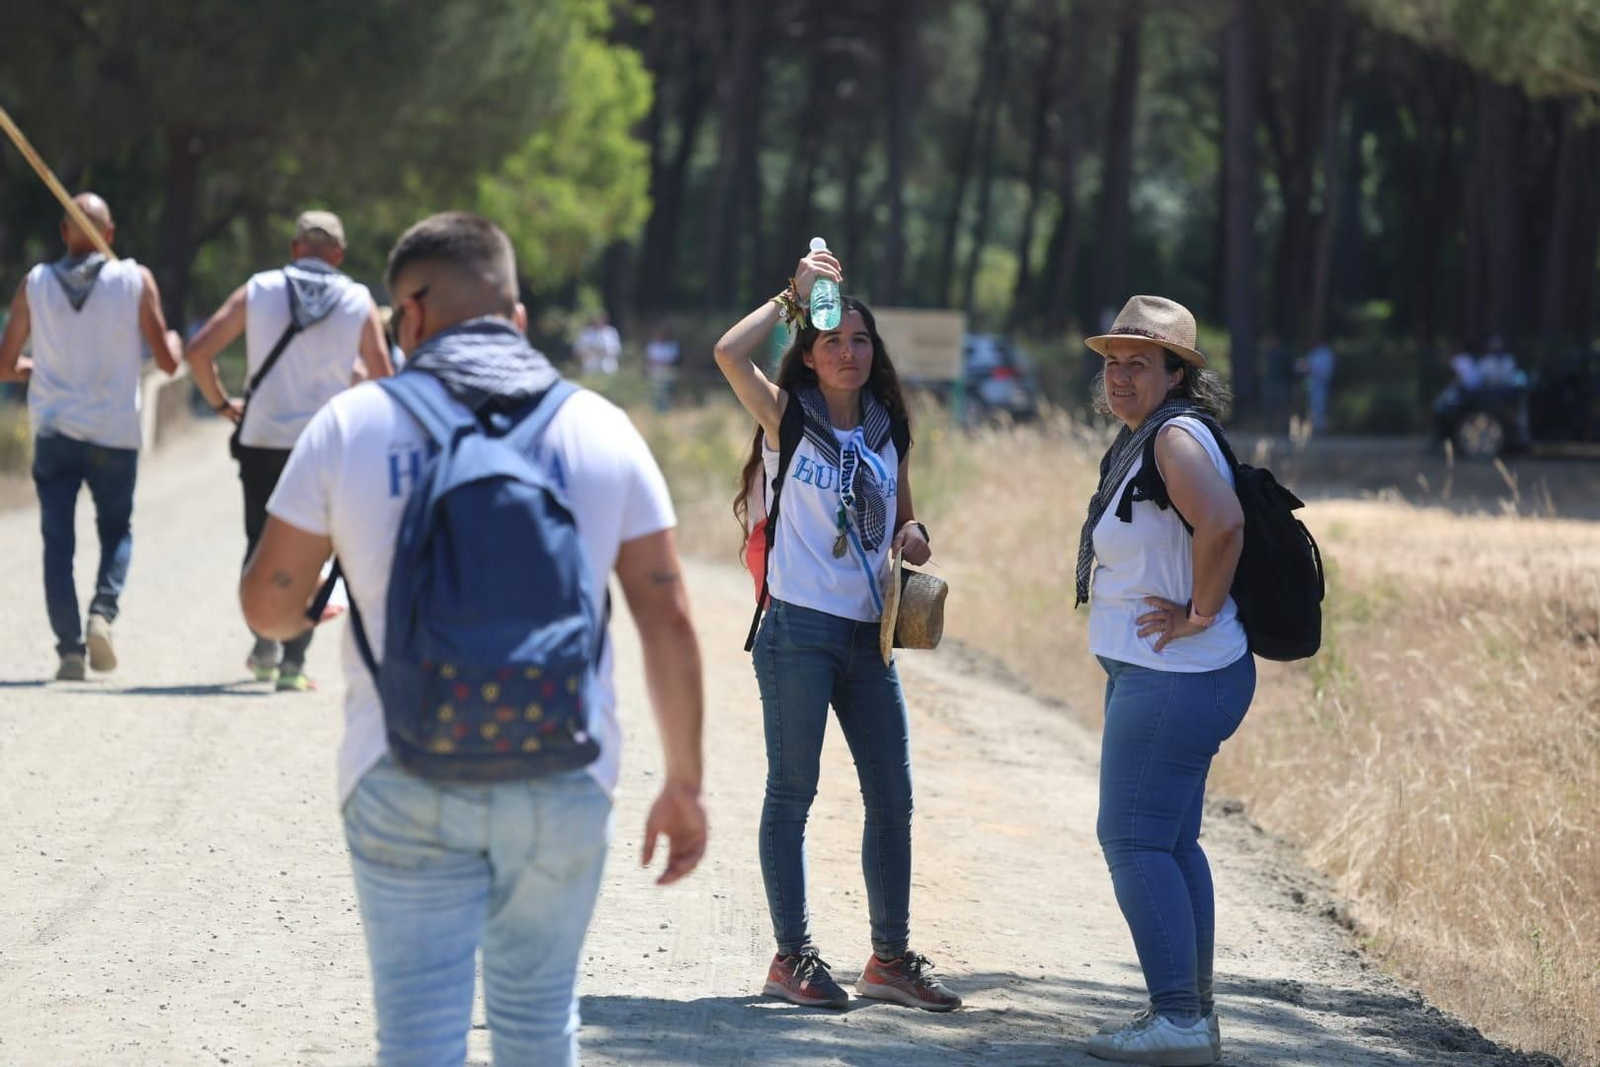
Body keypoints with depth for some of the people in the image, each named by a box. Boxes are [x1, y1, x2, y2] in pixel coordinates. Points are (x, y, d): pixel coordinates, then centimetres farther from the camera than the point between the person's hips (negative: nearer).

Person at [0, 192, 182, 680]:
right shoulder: (135, 280, -5)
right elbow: (167, 361, -2)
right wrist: (173, 339, 21)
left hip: (54, 431, 1)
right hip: (115, 433, 0)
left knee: (58, 541, 5)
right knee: (116, 530, 17)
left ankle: (70, 648, -5)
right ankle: (103, 612, -9)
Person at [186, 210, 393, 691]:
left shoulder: (258, 290, 2)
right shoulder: (359, 302, 2)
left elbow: (199, 350, -3)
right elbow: (383, 380, 1)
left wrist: (221, 403, 10)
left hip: (261, 440, 0)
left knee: (262, 543, 18)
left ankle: (265, 645, 10)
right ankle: (292, 662, -2)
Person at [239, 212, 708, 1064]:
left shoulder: (352, 423, 0)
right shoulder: (600, 428, 4)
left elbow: (268, 604, 3)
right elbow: (668, 619, 2)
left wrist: (303, 615, 27)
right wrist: (683, 784, 10)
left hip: (405, 781, -2)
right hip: (564, 781, 2)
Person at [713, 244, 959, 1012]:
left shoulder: (888, 432, 11)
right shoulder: (786, 418, -3)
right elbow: (729, 354, -21)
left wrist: (912, 539, -1)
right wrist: (794, 294, -11)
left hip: (868, 635, 5)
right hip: (798, 631, -5)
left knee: (892, 797, 6)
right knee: (792, 795, 2)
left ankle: (890, 955, 16)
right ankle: (791, 956, 9)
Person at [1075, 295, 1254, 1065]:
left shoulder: (1176, 438, -17)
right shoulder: (1140, 440, 15)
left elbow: (1222, 524, -34)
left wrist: (1200, 614, -23)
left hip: (1174, 677, -11)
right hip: (1156, 674, 11)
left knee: (1134, 841, -9)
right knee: (1173, 842, 14)